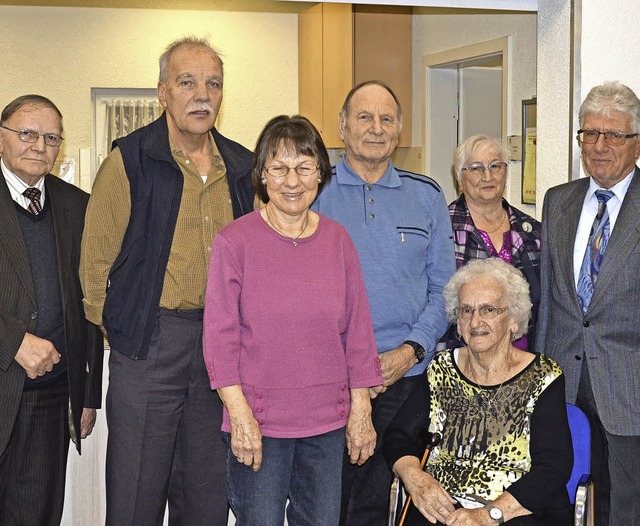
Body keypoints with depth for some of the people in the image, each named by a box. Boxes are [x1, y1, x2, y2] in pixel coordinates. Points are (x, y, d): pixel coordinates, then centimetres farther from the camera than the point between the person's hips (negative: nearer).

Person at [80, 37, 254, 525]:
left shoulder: (242, 167, 9)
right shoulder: (129, 160, -5)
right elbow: (97, 256, -2)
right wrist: (120, 329, 0)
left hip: (223, 348, 4)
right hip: (148, 347, -4)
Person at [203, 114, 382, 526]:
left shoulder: (337, 240, 4)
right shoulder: (234, 241, -5)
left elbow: (357, 329, 7)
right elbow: (220, 336, -6)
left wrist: (361, 410, 5)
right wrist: (240, 415, -12)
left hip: (327, 421, 3)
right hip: (258, 422, -3)